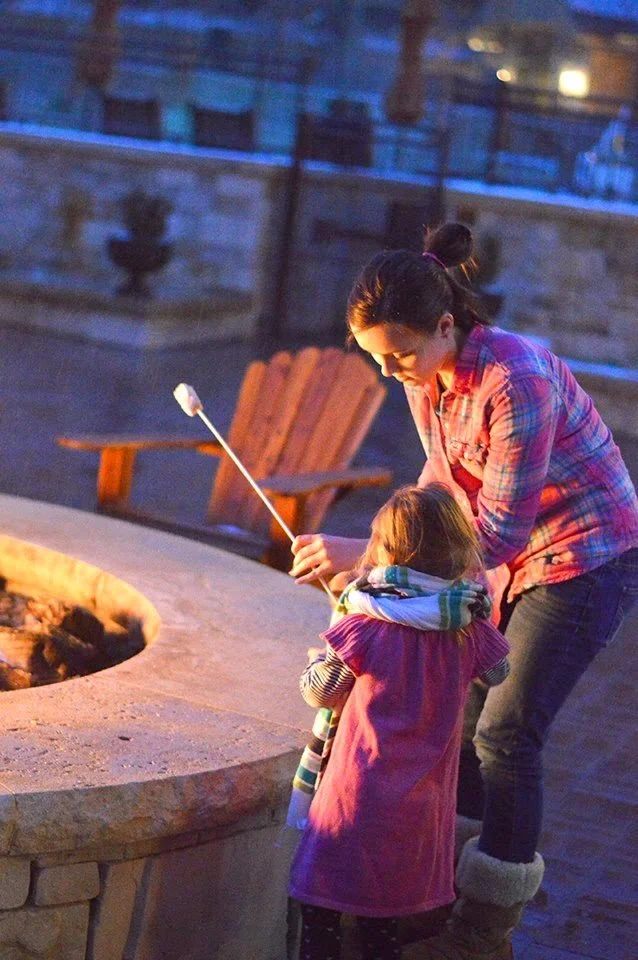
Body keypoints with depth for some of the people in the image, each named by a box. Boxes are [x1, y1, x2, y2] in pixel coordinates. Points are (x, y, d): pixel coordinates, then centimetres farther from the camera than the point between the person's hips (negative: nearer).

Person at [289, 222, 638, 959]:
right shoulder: (426, 375, -7)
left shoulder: (515, 384, -33)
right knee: (462, 711, 10)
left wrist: (364, 556, -33)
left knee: (507, 732, -6)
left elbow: (495, 537, -31)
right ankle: (449, 871, 26)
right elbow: (443, 476, 9)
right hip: (517, 558, 8)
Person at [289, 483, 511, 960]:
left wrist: (323, 655, 17)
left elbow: (318, 692, -4)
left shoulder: (365, 627, -15)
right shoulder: (470, 629, -5)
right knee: (382, 919, 19)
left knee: (320, 907, 8)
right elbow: (498, 672, 17)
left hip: (357, 794, -4)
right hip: (423, 801, 4)